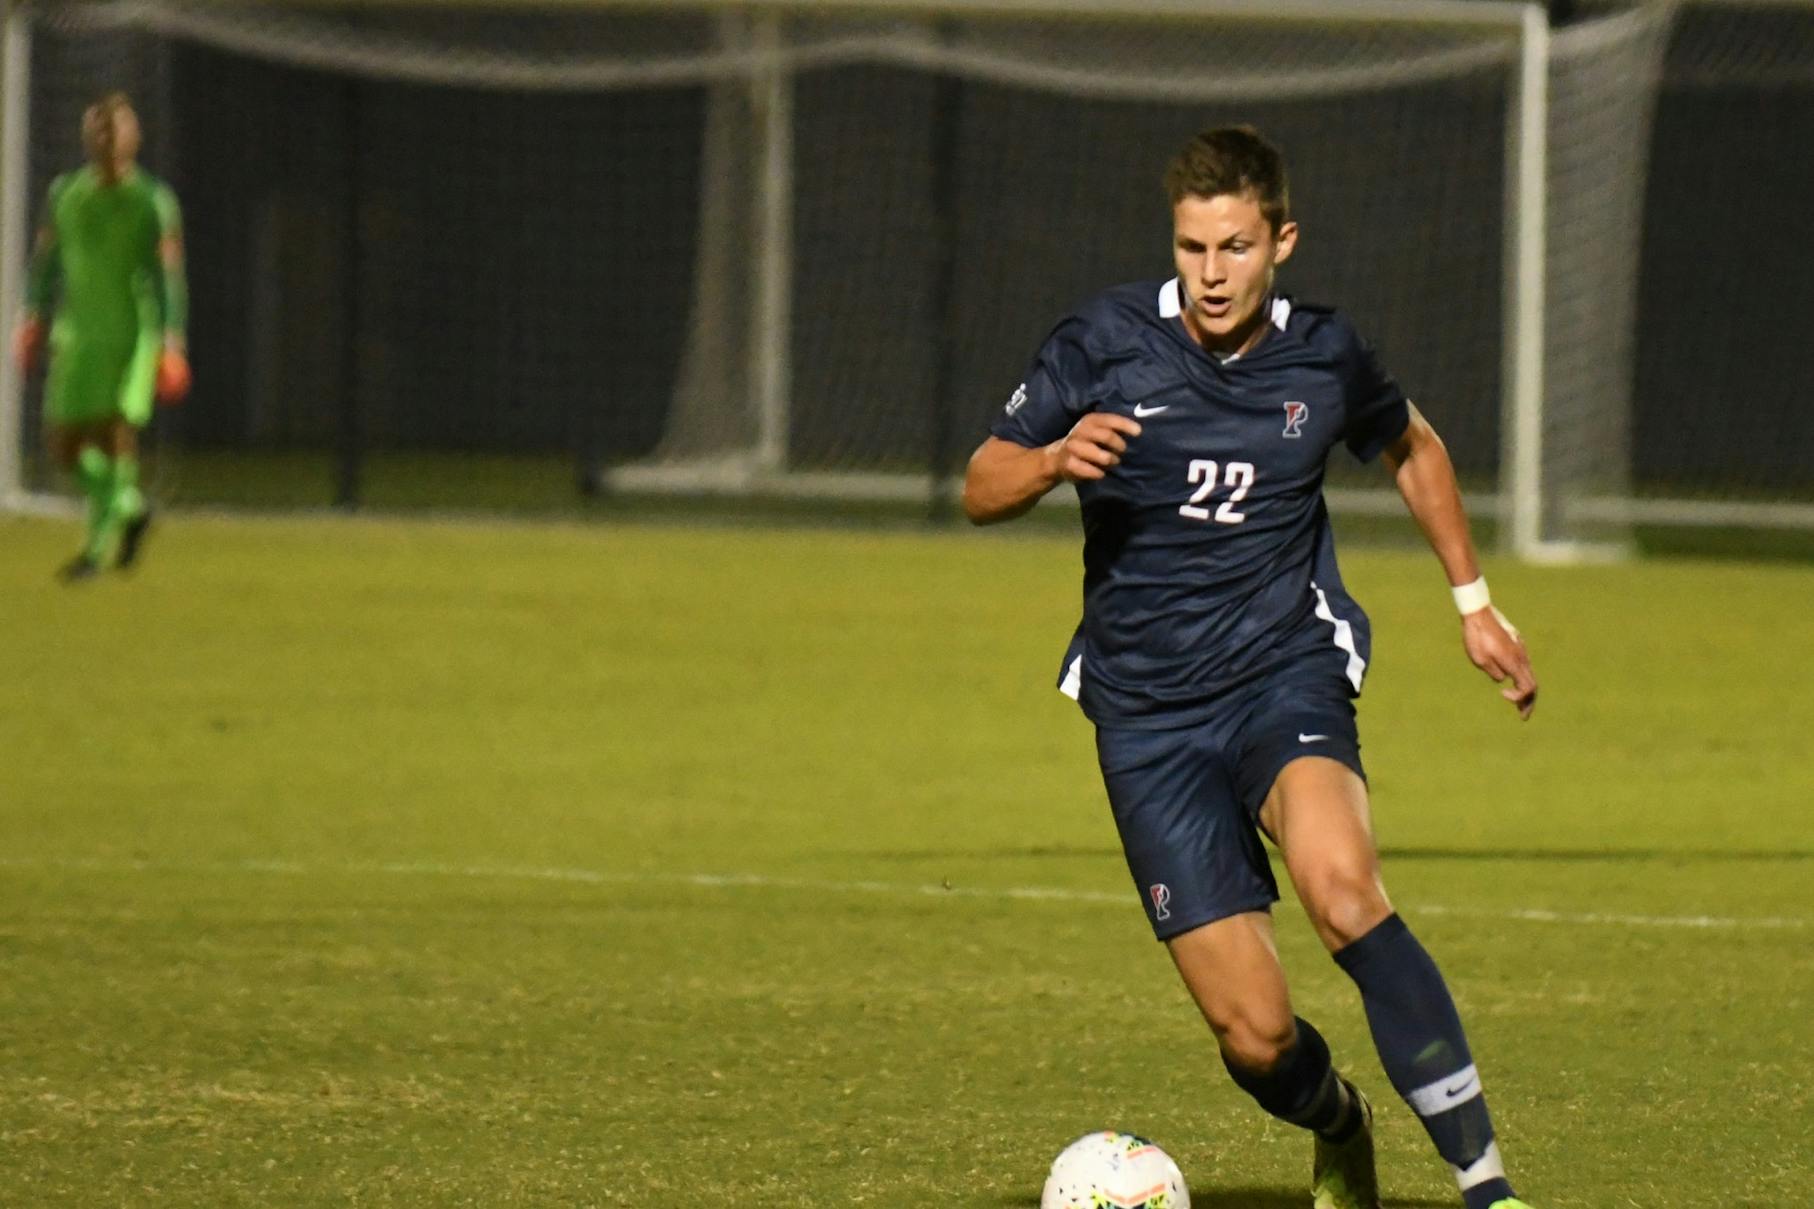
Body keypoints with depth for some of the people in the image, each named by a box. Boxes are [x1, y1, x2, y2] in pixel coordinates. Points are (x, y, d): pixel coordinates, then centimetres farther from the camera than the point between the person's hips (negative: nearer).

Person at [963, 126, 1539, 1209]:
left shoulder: (1324, 355, 2)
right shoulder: (1107, 341, -4)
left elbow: (1412, 448, 24)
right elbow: (982, 491, 2)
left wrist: (1474, 600, 21)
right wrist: (1055, 461, -20)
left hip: (1285, 673, 0)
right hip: (1147, 714, 0)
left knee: (1342, 886, -34)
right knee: (1255, 1035, -7)